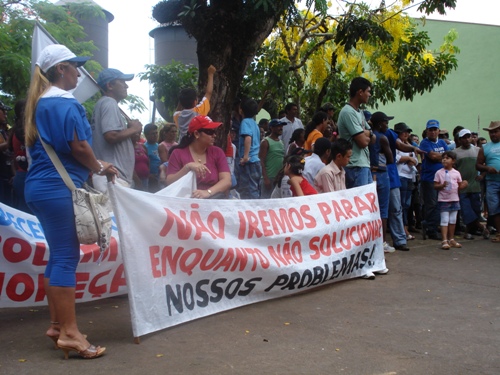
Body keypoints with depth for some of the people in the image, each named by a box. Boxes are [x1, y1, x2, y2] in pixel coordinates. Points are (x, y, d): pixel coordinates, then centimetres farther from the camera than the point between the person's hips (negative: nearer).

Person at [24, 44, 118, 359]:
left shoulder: (39, 102, 18)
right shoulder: (65, 103, -11)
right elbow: (78, 147, -17)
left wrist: (94, 165, 22)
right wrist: (100, 168, 2)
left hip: (41, 185, 10)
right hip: (58, 187, -10)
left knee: (59, 255, 14)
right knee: (67, 256, -8)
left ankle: (57, 324, 20)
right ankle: (69, 333, -5)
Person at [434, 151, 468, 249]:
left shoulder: (456, 173, 5)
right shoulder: (439, 173, -3)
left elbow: (459, 186, 9)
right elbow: (435, 186, -3)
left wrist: (464, 185, -12)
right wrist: (442, 185, -22)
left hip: (454, 200, 4)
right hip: (443, 200, -4)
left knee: (453, 220, 11)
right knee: (444, 221, -5)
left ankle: (451, 239, 22)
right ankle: (444, 241, -6)